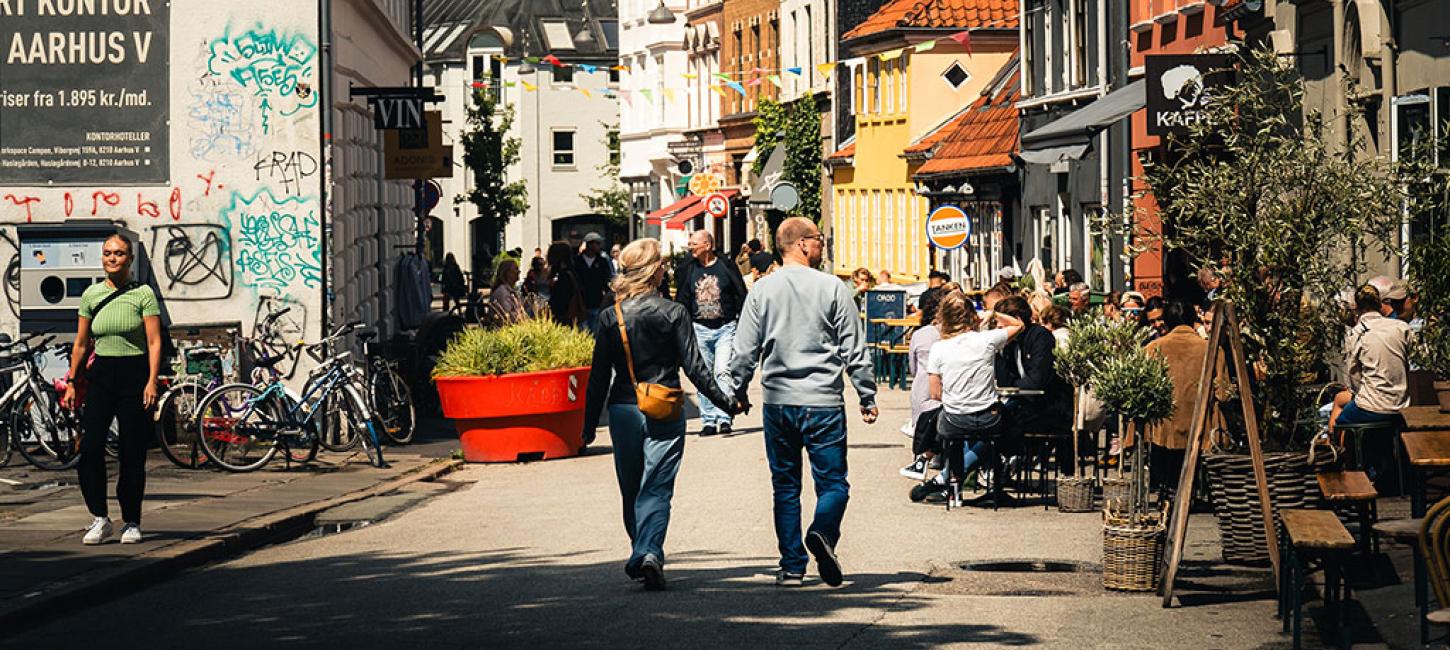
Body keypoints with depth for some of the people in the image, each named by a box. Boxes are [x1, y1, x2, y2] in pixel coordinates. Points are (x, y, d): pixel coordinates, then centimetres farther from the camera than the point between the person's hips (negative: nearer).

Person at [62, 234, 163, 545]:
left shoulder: (143, 294, -2)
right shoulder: (91, 295, 9)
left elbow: (154, 342, -6)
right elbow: (81, 343, 15)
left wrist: (152, 382, -16)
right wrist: (71, 382, 12)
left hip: (134, 374, -3)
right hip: (100, 376, 3)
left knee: (132, 453, 1)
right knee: (90, 447, -11)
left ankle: (131, 522, 13)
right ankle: (99, 518, -2)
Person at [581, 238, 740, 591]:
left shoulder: (610, 317, -1)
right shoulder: (673, 313, -7)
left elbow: (599, 377, 2)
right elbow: (694, 367, -6)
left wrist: (589, 426, 8)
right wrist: (726, 402, 4)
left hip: (623, 410, 2)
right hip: (665, 414, -2)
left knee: (631, 491, 16)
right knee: (656, 489, -3)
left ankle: (640, 555, 26)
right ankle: (649, 552, -22)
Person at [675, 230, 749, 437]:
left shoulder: (726, 267, -3)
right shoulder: (687, 269, 4)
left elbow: (741, 297, 2)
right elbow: (682, 300, 9)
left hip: (725, 328, -3)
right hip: (699, 329, 3)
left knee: (723, 372, -12)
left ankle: (724, 418, -5)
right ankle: (708, 421, 10)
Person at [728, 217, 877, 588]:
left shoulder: (762, 290, 3)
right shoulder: (832, 288, -3)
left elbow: (745, 350, 4)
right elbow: (854, 350, -1)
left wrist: (738, 393, 18)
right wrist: (867, 397, 6)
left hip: (778, 402, 3)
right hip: (823, 402, -3)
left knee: (785, 487, 10)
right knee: (833, 481, 3)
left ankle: (792, 567, 7)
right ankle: (823, 532, -26)